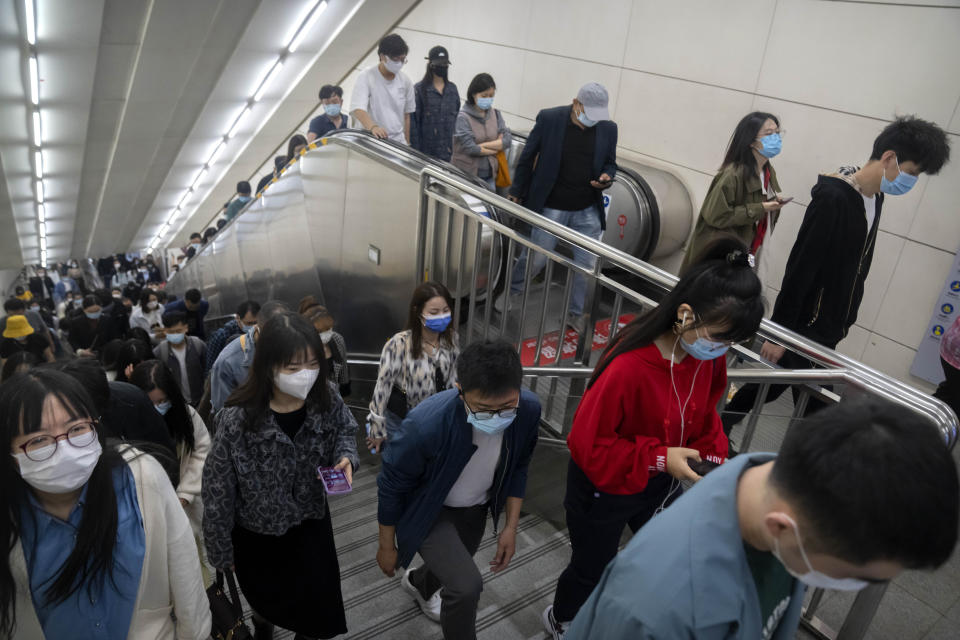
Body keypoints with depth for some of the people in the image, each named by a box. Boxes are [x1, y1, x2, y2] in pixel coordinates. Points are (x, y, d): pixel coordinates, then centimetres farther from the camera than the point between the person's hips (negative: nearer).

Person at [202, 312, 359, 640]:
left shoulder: (327, 398, -21)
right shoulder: (236, 420, -31)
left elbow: (344, 430, 2)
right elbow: (217, 491, -18)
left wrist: (346, 456, -20)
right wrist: (222, 550, -6)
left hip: (311, 526, 2)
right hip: (257, 536, -2)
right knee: (271, 606, 27)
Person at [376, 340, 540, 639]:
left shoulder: (529, 409, -27)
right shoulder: (426, 424, -40)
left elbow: (517, 468, -5)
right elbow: (391, 486, -21)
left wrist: (510, 526, -2)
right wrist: (387, 546, -8)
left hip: (475, 508, 5)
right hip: (427, 510, -4)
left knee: (456, 569, 27)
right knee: (466, 585, -21)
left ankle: (418, 584, 63)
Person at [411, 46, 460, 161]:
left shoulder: (452, 88, 10)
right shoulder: (419, 89, -3)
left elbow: (457, 118, 14)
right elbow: (413, 121, -6)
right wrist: (416, 150, -10)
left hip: (449, 151, 4)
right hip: (427, 151, -4)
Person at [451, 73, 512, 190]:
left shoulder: (495, 114, 5)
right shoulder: (463, 117, -10)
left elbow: (507, 140, -3)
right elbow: (470, 148, -18)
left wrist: (482, 145, -14)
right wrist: (497, 146, -5)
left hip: (489, 175, 4)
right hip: (466, 174, -4)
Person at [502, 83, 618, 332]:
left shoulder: (608, 128, -2)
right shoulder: (549, 119, -10)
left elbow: (610, 163, 11)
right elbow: (528, 157, 0)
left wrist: (607, 178, -12)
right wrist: (517, 192, 5)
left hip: (588, 211, 3)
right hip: (552, 207, -3)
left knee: (585, 266, 8)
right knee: (535, 258, 6)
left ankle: (576, 314, 27)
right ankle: (514, 291, 36)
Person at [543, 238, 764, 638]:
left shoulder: (709, 356, -14)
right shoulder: (629, 366, -37)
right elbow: (588, 442, -29)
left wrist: (714, 458, -11)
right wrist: (660, 457, -31)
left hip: (661, 482, 6)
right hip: (605, 487, -6)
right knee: (592, 568, 19)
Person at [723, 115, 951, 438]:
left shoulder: (875, 198, 6)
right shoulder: (834, 197, -21)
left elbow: (856, 267, 13)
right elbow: (800, 269, -22)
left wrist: (844, 321, 17)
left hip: (829, 329, 8)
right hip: (804, 325, -8)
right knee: (813, 409, 2)